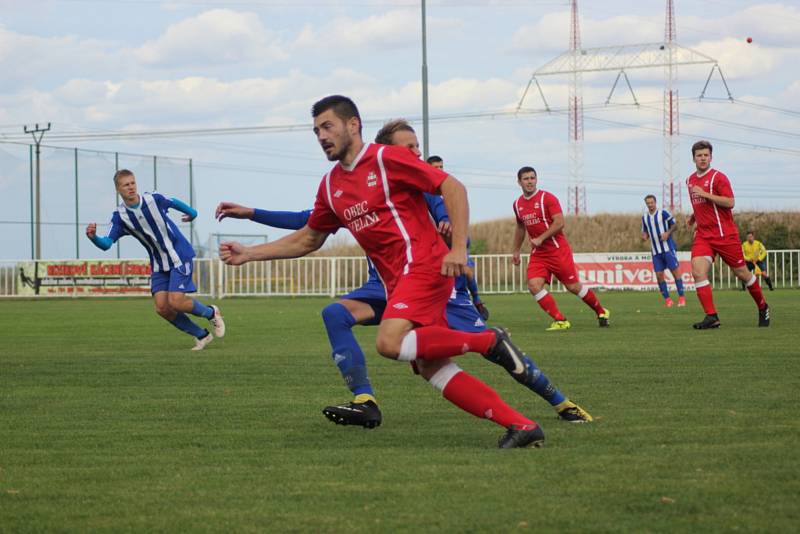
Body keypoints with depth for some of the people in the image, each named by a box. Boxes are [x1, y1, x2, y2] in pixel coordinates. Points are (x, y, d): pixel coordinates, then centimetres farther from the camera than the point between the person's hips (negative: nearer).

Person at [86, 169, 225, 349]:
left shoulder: (153, 199, -13)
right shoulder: (120, 216, -9)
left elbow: (174, 202, 9)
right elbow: (106, 243, -19)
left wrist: (192, 212, 27)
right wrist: (93, 237, -41)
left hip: (179, 255, -4)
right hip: (159, 265, 4)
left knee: (176, 302, -18)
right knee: (162, 308, -7)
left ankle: (211, 313, 13)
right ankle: (202, 336, 12)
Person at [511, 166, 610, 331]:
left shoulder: (547, 198, -10)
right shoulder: (518, 204, 9)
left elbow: (559, 223, -18)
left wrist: (540, 238, -22)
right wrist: (515, 250, 26)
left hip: (558, 249, -5)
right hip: (537, 254, 5)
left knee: (573, 286, -1)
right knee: (534, 285, -17)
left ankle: (601, 312, 23)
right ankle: (560, 321, -11)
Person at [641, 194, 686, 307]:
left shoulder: (663, 213, -6)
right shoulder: (644, 217, 9)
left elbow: (674, 225, 0)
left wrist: (668, 233, -17)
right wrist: (644, 236, -3)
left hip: (668, 248, -5)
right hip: (655, 251, 5)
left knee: (675, 271, -7)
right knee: (659, 275, -1)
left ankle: (681, 297, -4)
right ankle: (667, 299, 8)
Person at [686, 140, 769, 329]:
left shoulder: (718, 177, -8)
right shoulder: (690, 181, 13)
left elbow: (730, 202, -19)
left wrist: (704, 194, -22)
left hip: (725, 234, -5)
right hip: (703, 235, 5)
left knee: (742, 273, 6)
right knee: (698, 272, -17)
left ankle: (762, 308, 28)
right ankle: (711, 317, -18)